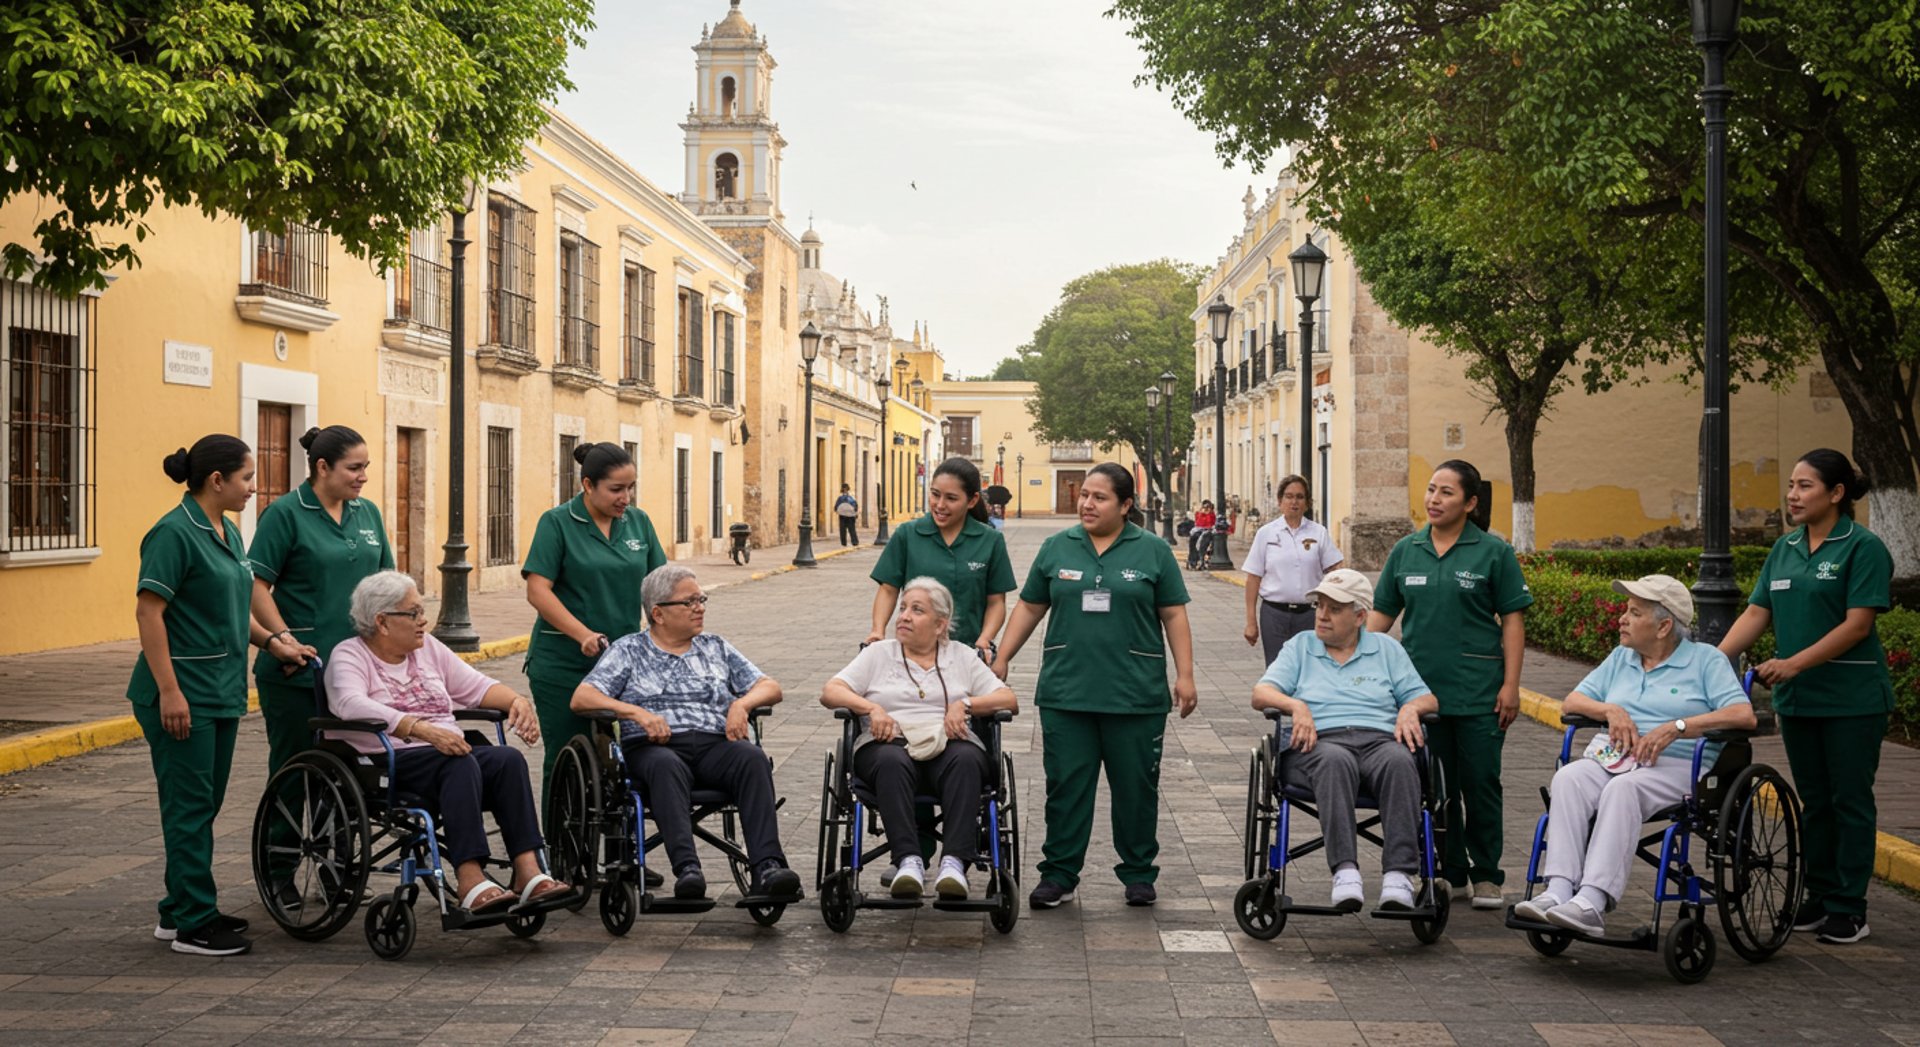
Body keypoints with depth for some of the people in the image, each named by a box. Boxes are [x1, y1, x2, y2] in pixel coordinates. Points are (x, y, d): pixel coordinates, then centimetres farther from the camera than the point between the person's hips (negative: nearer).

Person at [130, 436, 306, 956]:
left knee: (203, 804, 14)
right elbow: (148, 611, -18)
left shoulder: (226, 532, 13)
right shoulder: (174, 533, -14)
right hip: (183, 695, -9)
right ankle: (194, 924, 3)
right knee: (190, 806, -4)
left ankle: (180, 910, 23)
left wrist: (271, 640, 11)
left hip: (221, 692, 9)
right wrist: (169, 690, -22)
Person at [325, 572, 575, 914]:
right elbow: (353, 706, -21)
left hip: (448, 753, 6)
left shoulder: (427, 647, 20)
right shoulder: (349, 656, -1)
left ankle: (529, 873, -34)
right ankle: (470, 879, -43)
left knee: (508, 759, -23)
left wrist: (516, 700, -2)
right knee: (460, 764, -35)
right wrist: (422, 729, -33)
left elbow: (476, 686, 21)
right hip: (386, 764, -6)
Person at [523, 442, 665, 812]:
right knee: (565, 756, 4)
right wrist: (584, 635, -23)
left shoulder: (638, 522, 7)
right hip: (564, 663, -4)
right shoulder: (557, 523, -6)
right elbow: (538, 590, -12)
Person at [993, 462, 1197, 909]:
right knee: (1066, 785, 4)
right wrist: (1001, 660, 8)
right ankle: (1059, 875, 12)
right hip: (1066, 692, 1)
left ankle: (1139, 874, 20)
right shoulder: (1056, 548, 8)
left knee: (1136, 787, 7)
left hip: (1135, 695, -1)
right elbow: (1029, 608, 12)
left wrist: (1185, 675, -3)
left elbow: (1173, 615, 3)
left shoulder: (1152, 551, 2)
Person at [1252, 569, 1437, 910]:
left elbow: (1427, 699, 18)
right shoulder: (1299, 646, 23)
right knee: (1336, 761, -40)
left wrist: (1411, 708, -5)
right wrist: (1296, 706, -10)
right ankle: (1345, 870, -50)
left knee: (1400, 761, -37)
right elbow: (1261, 693, 10)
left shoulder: (1387, 649, 24)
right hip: (1320, 742, -1)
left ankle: (1398, 874, -45)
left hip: (1380, 739, 1)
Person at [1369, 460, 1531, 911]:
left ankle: (1487, 875, 14)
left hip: (1478, 692, -3)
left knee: (1480, 784, 1)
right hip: (1421, 688, 3)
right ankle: (1449, 872, 21)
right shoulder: (1406, 551, 8)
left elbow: (1512, 620, -3)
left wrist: (1511, 684, -9)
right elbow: (1382, 613, 11)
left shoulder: (1493, 552, -3)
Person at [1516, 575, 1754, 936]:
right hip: (1615, 759, 5)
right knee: (1567, 778, -29)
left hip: (1679, 766, -5)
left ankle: (1592, 902, -47)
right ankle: (1558, 890, -42)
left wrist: (1677, 727, -17)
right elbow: (1571, 702, 21)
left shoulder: (1706, 660, 8)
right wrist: (1610, 710, -1)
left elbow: (1743, 714, -7)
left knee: (1622, 789, -37)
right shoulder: (1620, 658, 25)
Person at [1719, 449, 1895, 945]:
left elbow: (1858, 625, -17)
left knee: (1850, 800, 1)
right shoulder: (1785, 548, 10)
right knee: (1814, 801, 13)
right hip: (1798, 698, 6)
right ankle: (1820, 898, 22)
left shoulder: (1863, 547, -10)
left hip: (1852, 698, -6)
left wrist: (1794, 663, -23)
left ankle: (1848, 908, 8)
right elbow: (1756, 613, 7)